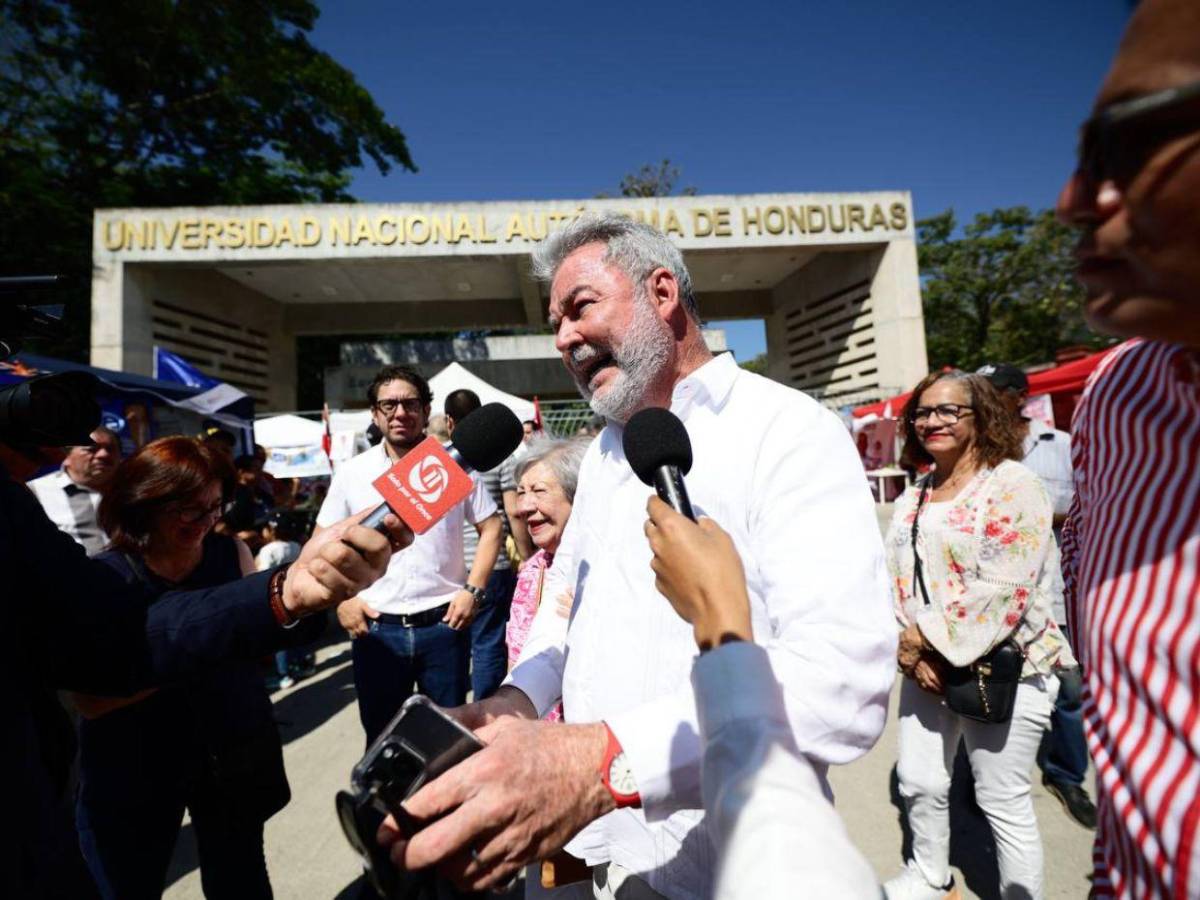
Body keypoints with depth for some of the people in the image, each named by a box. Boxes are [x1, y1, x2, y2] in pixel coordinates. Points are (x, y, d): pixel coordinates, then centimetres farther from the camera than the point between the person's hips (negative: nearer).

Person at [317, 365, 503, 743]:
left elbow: (490, 528, 2)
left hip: (443, 623, -1)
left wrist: (473, 590, -7)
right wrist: (341, 600, -3)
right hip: (375, 627, 1)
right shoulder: (351, 472, 1)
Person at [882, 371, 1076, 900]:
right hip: (926, 668, 7)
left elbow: (1002, 591, -21)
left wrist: (928, 639, -16)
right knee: (918, 783, 17)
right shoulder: (913, 498, 8)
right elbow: (896, 580, 5)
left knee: (1003, 802, 9)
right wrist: (910, 652, -7)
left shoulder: (1011, 485, -13)